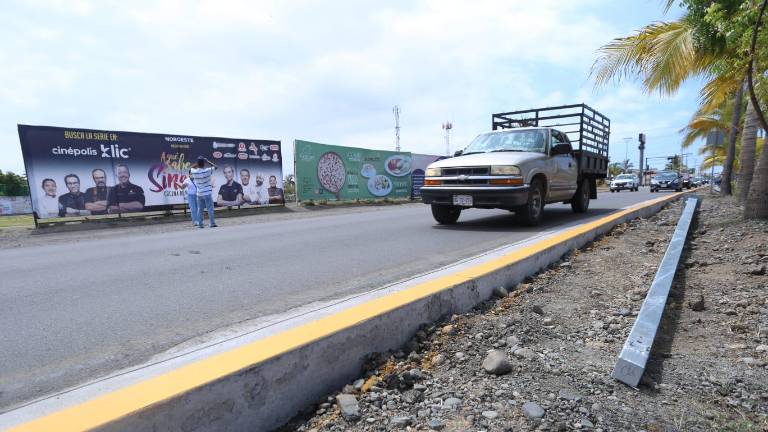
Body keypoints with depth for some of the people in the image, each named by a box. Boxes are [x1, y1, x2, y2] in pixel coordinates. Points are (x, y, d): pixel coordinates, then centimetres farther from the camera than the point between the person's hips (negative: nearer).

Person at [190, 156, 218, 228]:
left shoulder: (194, 172, -2)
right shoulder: (207, 171, -13)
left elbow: (192, 168, 22)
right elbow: (215, 166, 3)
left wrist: (197, 165, 14)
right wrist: (207, 160, 5)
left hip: (199, 194, 4)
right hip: (207, 193, -4)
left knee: (200, 209, 9)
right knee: (210, 209, -1)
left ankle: (200, 224, 10)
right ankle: (212, 223, -2)